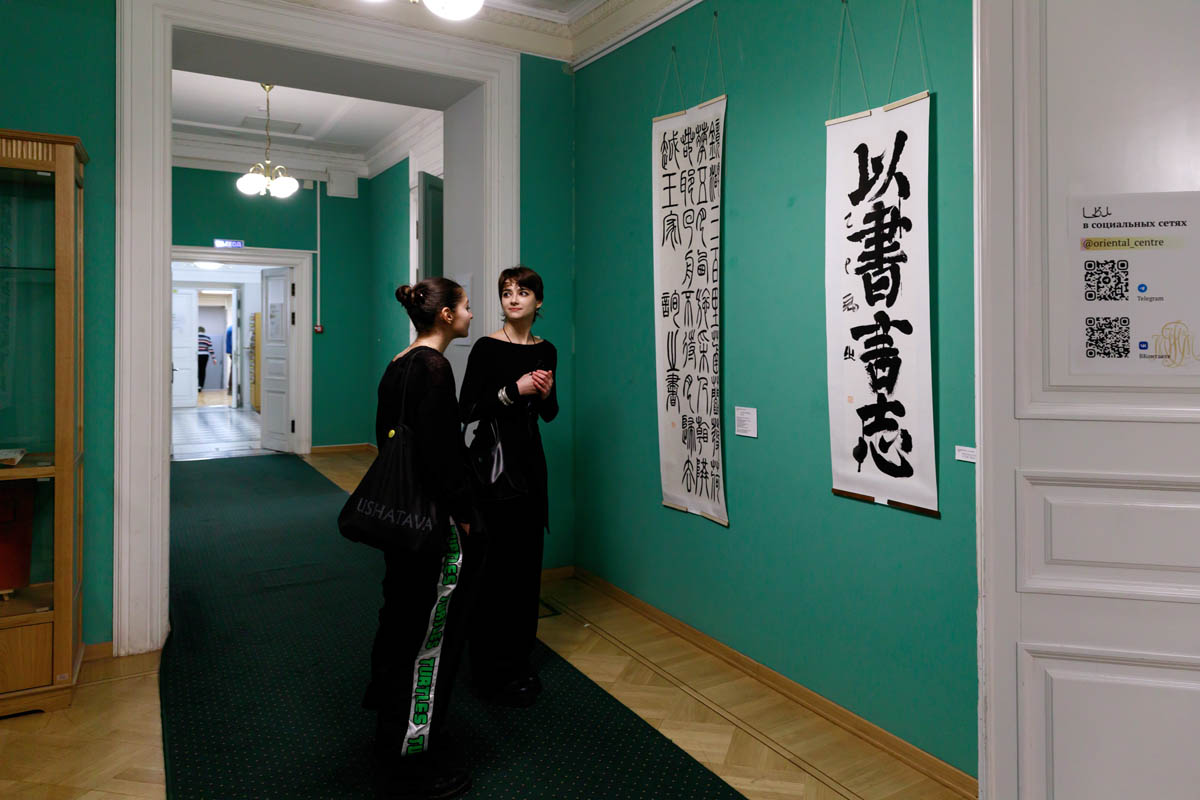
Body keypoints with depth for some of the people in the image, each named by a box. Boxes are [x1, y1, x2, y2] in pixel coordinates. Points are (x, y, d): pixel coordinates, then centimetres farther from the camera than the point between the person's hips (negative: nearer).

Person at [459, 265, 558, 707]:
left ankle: (519, 661, 27)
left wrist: (547, 393, -5)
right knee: (495, 567, -3)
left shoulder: (546, 351, 9)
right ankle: (493, 673, 13)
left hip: (530, 463, 6)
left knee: (526, 563, 11)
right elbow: (468, 409, -13)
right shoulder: (487, 348, -8)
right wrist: (515, 389, -20)